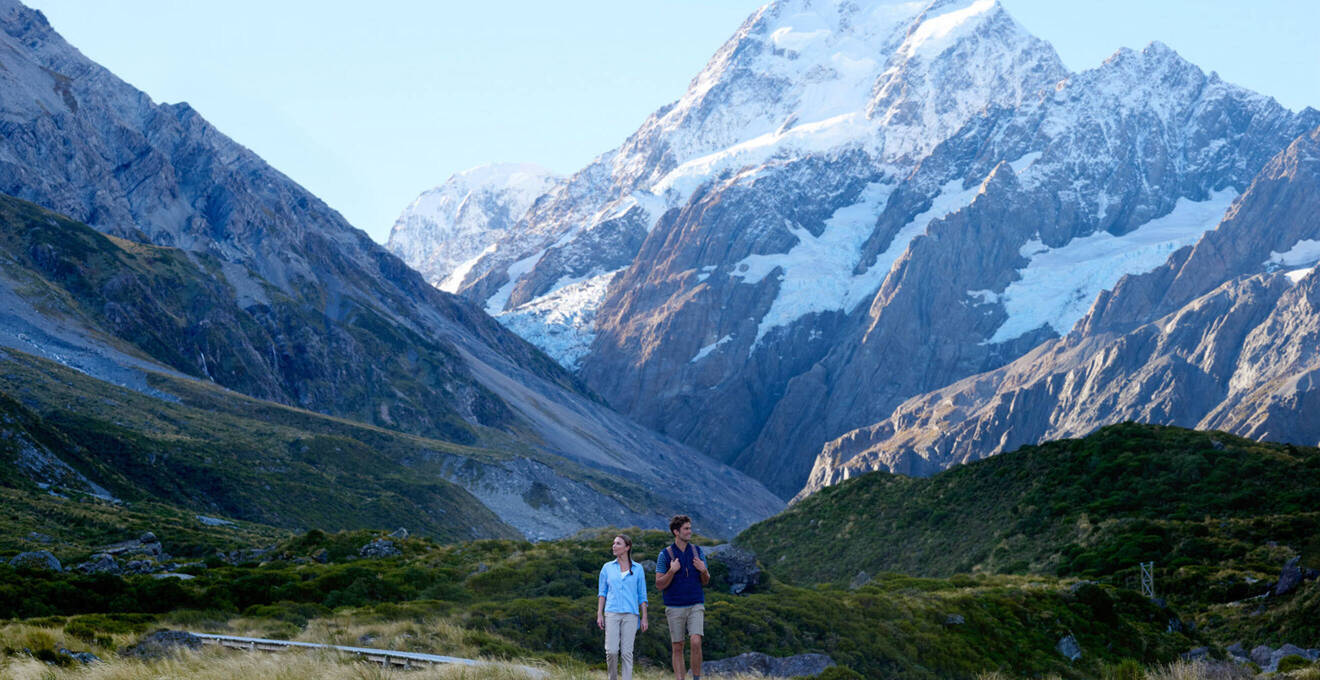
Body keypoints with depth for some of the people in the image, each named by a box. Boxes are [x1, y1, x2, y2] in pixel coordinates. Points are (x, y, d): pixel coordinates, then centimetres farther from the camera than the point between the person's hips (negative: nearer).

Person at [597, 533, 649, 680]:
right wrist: (599, 614, 3)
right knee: (611, 650, -8)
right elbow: (602, 592, 11)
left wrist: (644, 618, 3)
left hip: (630, 614, -1)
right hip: (612, 613, 1)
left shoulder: (637, 569, 6)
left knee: (627, 652, -4)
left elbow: (642, 595, 8)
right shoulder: (607, 567, 9)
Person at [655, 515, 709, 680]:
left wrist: (703, 570, -10)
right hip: (675, 608, -1)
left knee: (696, 642, -15)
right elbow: (659, 585, -5)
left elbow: (705, 581, 12)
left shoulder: (697, 552, 6)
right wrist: (672, 571, -20)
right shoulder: (665, 555, -3)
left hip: (696, 606, 1)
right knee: (677, 648, 3)